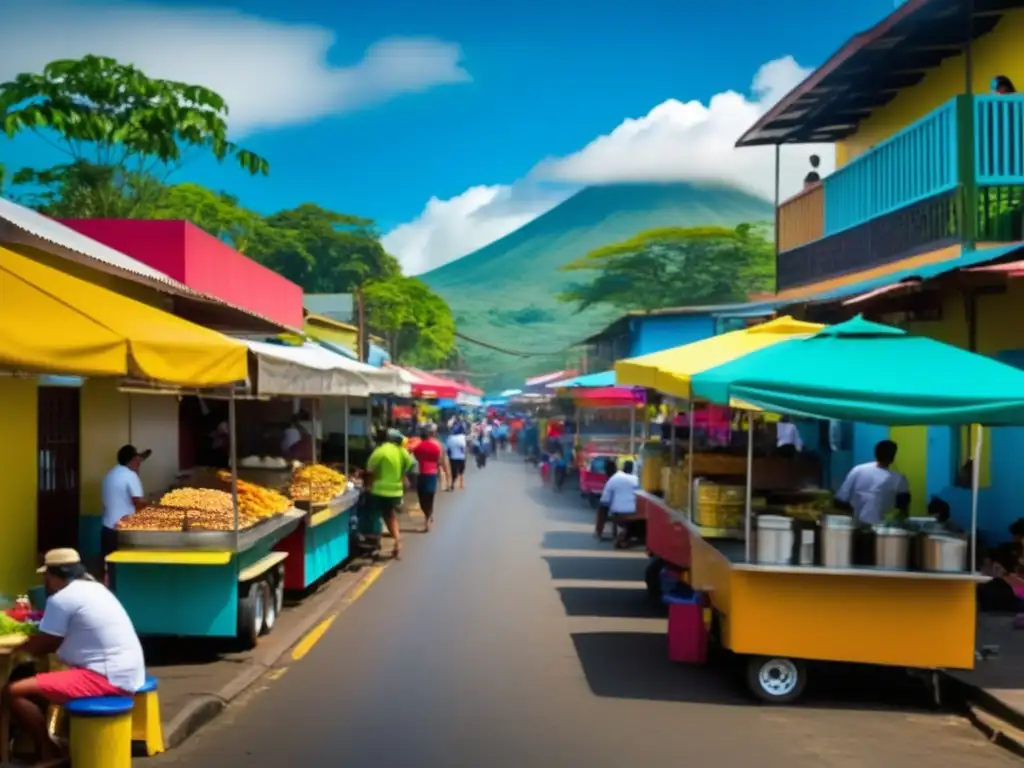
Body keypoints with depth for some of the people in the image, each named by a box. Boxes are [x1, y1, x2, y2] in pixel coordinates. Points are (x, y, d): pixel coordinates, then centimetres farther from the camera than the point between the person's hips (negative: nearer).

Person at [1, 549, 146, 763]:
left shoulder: (61, 598, -11)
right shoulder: (94, 588, 16)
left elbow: (41, 647, -2)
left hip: (107, 677, -10)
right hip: (124, 674, 10)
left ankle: (49, 753, 1)